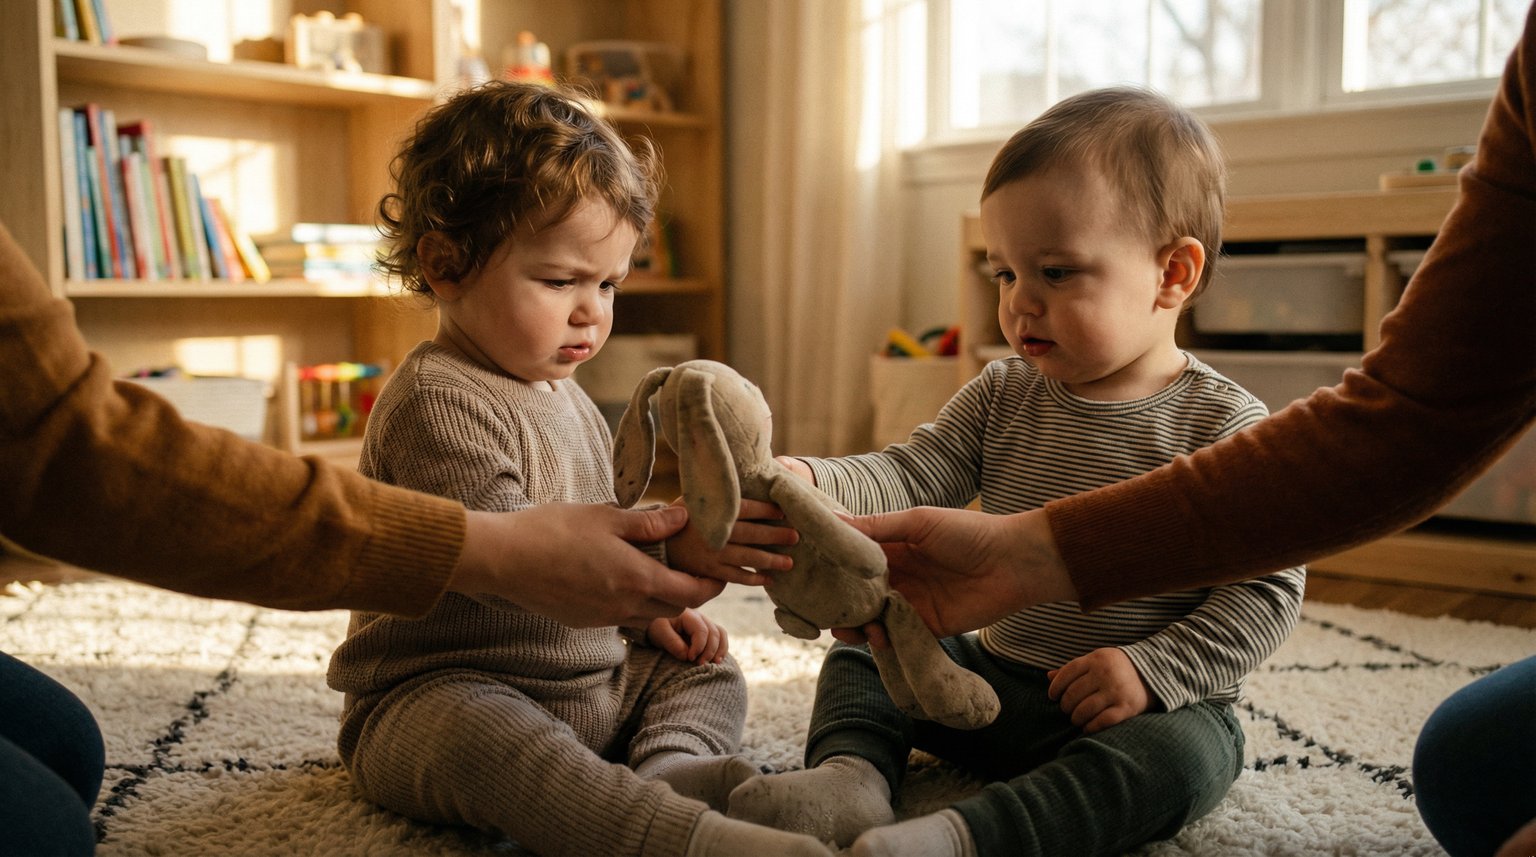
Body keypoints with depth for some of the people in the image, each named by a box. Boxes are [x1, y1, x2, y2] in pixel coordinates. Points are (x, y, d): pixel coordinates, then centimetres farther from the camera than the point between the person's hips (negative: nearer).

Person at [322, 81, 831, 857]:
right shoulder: (435, 400, -19)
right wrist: (667, 544, -38)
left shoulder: (564, 398, 14)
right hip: (439, 696, -9)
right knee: (491, 744, -38)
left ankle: (671, 772, -22)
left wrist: (646, 611, 10)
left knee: (707, 674, 9)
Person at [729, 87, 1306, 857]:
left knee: (1183, 755, -35)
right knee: (862, 659, 5)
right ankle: (850, 777, -20)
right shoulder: (1002, 397, 2)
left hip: (1152, 706, -5)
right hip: (995, 680, 5)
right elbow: (911, 480, -6)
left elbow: (1267, 590, -12)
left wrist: (1151, 671, -22)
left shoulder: (1224, 425, -12)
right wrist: (808, 482, -26)